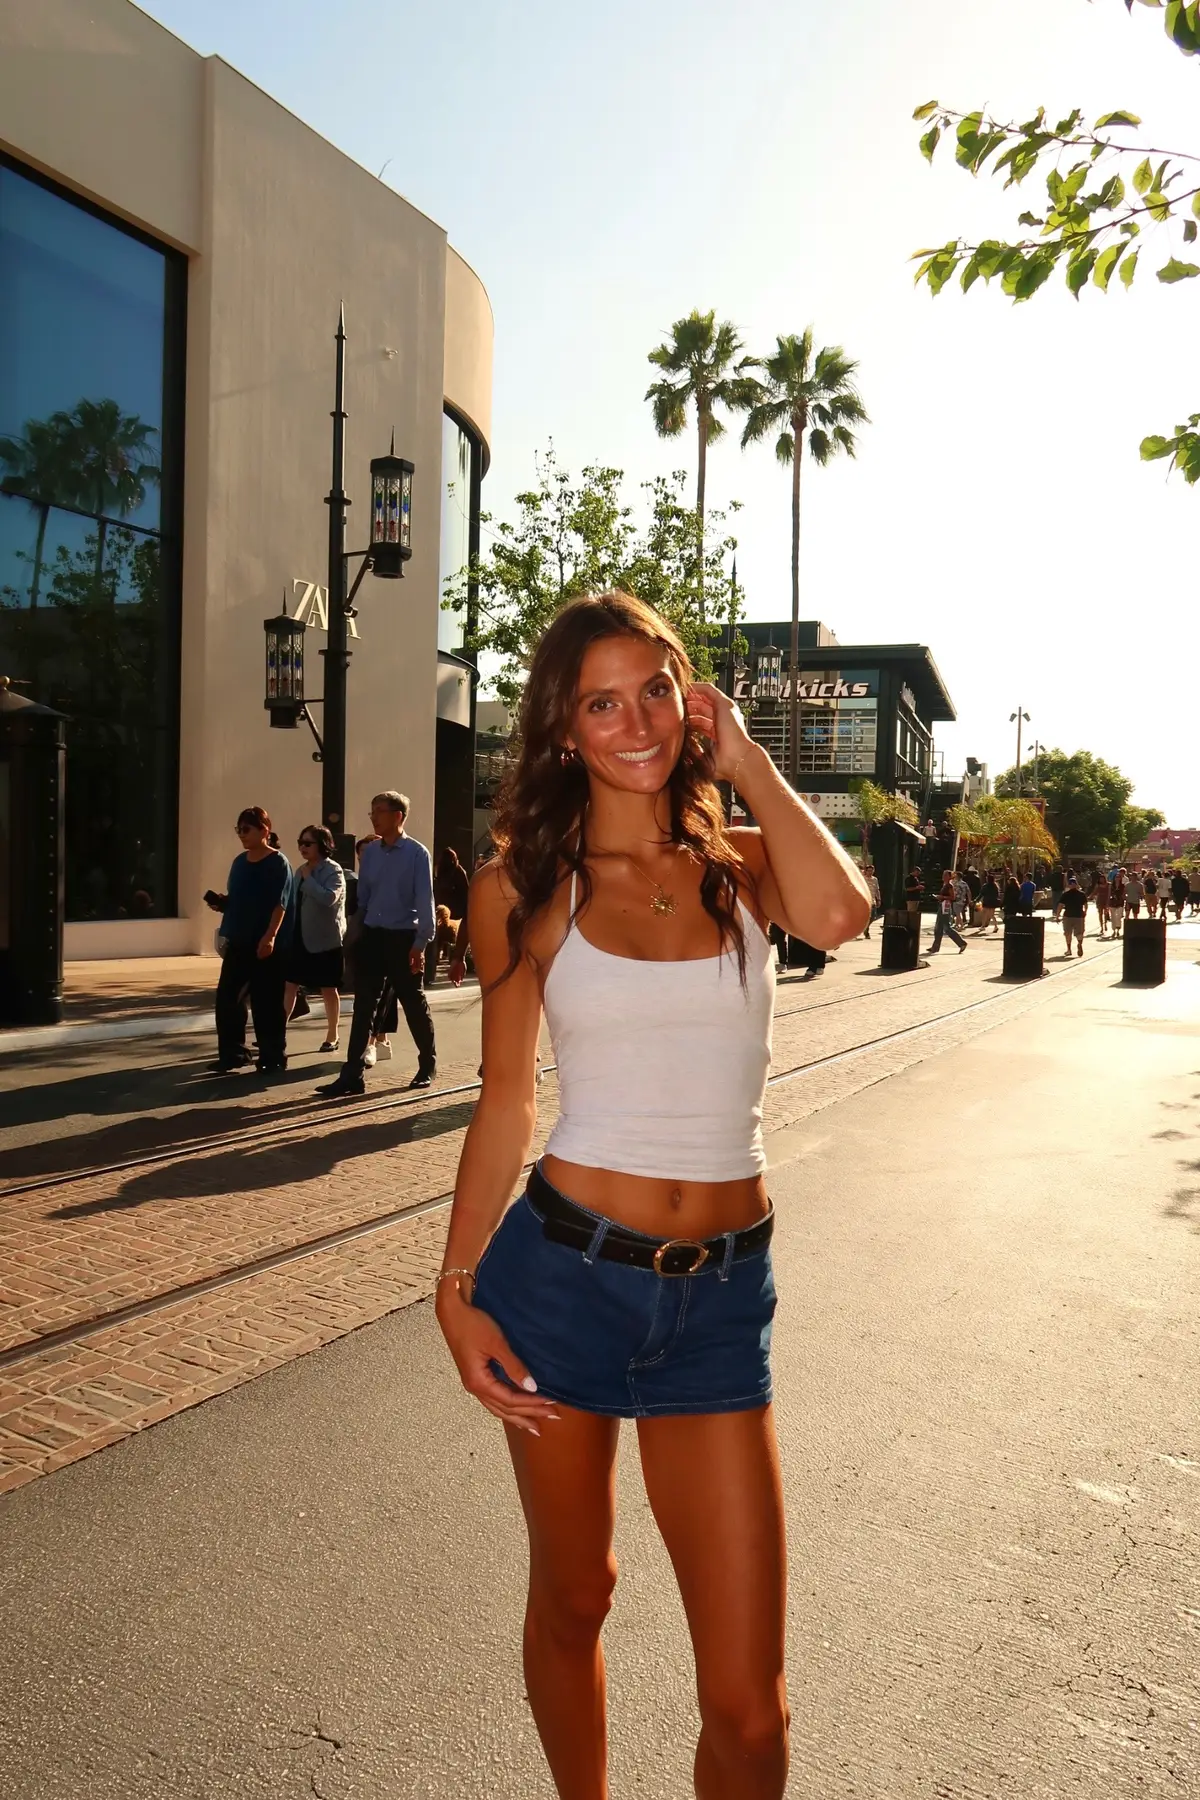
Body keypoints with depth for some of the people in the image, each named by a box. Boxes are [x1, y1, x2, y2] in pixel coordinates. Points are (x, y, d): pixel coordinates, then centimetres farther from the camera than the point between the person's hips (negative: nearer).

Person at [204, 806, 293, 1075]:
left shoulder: (278, 863, -8)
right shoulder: (240, 861, 13)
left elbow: (280, 903, -15)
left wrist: (270, 936, -23)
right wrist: (220, 902, 1)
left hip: (266, 944, -7)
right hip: (238, 942, 7)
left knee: (266, 1002, 0)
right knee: (227, 997, 5)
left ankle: (272, 1057, 12)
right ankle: (232, 1053, 15)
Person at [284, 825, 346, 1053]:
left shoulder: (333, 869, -12)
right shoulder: (302, 870, 11)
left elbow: (329, 898, -29)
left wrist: (308, 879, -21)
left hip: (326, 939, -7)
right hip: (301, 937, 7)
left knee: (328, 988, 4)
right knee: (289, 984, 3)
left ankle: (332, 1036, 16)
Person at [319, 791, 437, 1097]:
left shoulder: (417, 853, -8)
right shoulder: (369, 852, 7)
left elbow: (424, 901, -10)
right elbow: (363, 896, 12)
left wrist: (420, 943, -15)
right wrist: (357, 932, 10)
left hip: (403, 938, -4)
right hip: (371, 936, 5)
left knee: (414, 1005, 8)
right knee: (363, 1006, 2)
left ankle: (427, 1066, 26)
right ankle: (353, 1074, 4)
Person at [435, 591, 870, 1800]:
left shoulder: (739, 864, 3)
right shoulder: (526, 885, -1)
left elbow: (837, 914, -21)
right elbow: (504, 1100, 3)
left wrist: (745, 758, -7)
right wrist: (458, 1290, -2)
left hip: (721, 1295, 1)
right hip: (563, 1274, 0)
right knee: (572, 1596, 21)